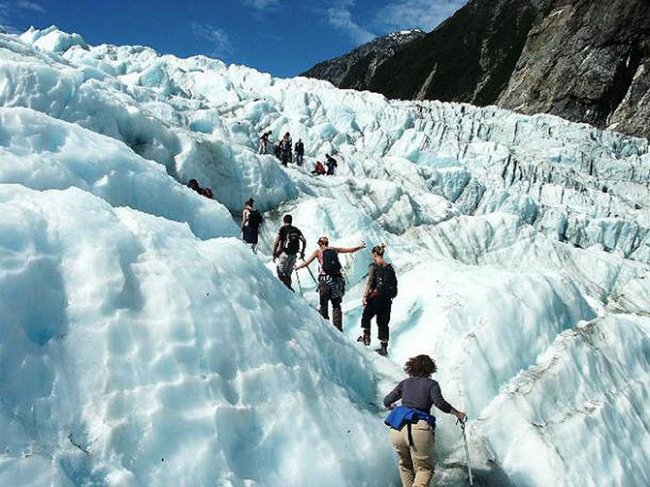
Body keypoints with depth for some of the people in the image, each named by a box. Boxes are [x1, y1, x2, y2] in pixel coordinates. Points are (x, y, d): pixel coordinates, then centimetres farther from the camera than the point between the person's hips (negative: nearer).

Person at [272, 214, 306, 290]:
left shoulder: (283, 229, 0)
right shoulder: (296, 230, 13)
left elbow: (276, 242, -8)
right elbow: (304, 241, 7)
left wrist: (274, 254, -2)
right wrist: (302, 252, 16)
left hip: (285, 253, -5)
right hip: (294, 255, 5)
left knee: (281, 273, -3)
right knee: (288, 274, 16)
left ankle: (287, 287, -17)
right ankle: (289, 288, 12)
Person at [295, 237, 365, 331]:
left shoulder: (318, 251, 6)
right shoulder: (334, 250, 12)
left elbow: (306, 263, 3)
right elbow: (351, 250, 18)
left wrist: (296, 267, 17)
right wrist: (360, 247, 32)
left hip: (325, 279, -2)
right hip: (337, 278, 2)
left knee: (324, 304, 9)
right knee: (336, 305, 8)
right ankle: (338, 328, 0)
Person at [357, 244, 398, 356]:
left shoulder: (373, 266, -8)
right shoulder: (389, 267, 8)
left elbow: (370, 282, -15)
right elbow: (394, 283, 11)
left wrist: (365, 296, -12)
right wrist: (391, 295, 22)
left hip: (376, 296, -5)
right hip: (387, 299, 5)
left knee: (366, 316, 18)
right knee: (383, 322, 9)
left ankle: (366, 336, 10)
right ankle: (384, 347, 10)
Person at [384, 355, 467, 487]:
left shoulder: (405, 383, 17)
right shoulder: (431, 384, 8)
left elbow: (387, 402, 17)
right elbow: (440, 403, -8)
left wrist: (391, 405, 39)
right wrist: (457, 413, 5)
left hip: (397, 430, 4)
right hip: (419, 430, -3)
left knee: (405, 465, 27)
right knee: (425, 468, 12)